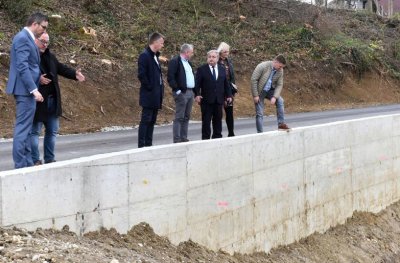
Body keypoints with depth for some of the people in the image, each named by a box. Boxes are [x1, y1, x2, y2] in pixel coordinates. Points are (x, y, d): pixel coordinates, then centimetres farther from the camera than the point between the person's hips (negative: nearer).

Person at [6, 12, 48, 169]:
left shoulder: (26, 38, 16)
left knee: (25, 129, 12)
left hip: (27, 90, 11)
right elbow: (22, 67, -22)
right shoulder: (23, 38, -15)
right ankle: (20, 165, -7)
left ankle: (27, 163, 17)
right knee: (22, 128, -8)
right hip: (25, 90, -11)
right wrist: (34, 89, -25)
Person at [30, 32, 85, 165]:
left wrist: (74, 74, -1)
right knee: (35, 131, 0)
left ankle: (49, 159, 22)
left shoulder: (50, 56, 14)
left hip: (52, 99, 8)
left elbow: (60, 68, 15)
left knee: (52, 130, 13)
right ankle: (35, 160, 4)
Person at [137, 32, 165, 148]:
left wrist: (161, 88, 12)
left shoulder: (155, 56, 17)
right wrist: (149, 87, -17)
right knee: (145, 120, -7)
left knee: (152, 121, 10)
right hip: (149, 95, -9)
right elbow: (141, 75, -19)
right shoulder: (144, 56, -12)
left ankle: (148, 145, 14)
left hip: (156, 95, 9)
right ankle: (141, 146, -6)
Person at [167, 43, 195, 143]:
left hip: (190, 92, 9)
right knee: (179, 118, -7)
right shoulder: (175, 61, -10)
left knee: (186, 117, 10)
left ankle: (184, 138, 14)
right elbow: (170, 78, -16)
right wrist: (177, 90, -19)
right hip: (182, 93, -9)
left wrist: (194, 90, 15)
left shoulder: (188, 63, 18)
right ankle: (177, 140, -6)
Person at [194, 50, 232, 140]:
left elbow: (226, 84, 13)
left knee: (218, 120, 9)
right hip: (207, 100, -4)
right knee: (206, 121, 0)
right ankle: (205, 139, 4)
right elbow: (197, 84, -6)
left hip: (219, 100, 4)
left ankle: (217, 138, 17)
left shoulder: (222, 69, 10)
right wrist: (197, 95, -19)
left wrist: (229, 95, 5)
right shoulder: (201, 69, -2)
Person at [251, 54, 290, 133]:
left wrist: (274, 97, -20)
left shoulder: (280, 71, -8)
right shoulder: (263, 66, -22)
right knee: (259, 113, -5)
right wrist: (255, 95, -21)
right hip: (260, 91, -4)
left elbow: (279, 85, -5)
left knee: (280, 101, -21)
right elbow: (253, 80, -21)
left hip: (270, 90, 4)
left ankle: (281, 123, -17)